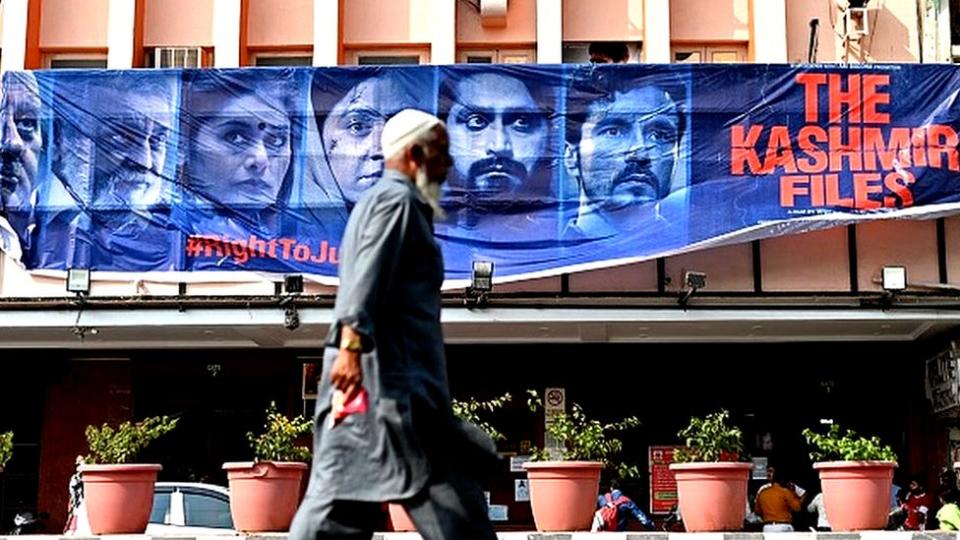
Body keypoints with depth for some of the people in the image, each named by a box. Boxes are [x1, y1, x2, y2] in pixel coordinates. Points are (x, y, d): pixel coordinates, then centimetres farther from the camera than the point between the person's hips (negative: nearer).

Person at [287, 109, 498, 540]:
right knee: (450, 498, -5)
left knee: (339, 496, 4)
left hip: (359, 379, 10)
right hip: (392, 376, -10)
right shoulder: (399, 200, -5)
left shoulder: (376, 200, 27)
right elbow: (368, 276, -19)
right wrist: (352, 345, -31)